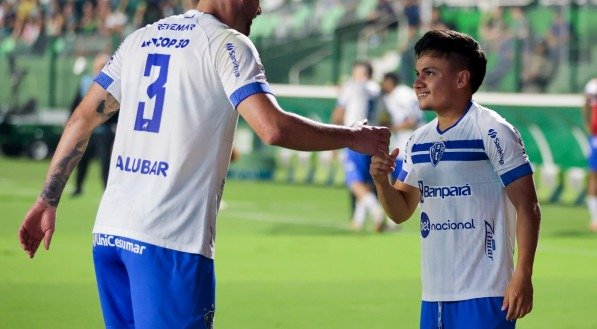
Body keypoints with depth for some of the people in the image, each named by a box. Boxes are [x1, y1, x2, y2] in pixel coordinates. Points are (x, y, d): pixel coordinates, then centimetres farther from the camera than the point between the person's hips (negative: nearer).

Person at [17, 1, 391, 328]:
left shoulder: (142, 38, 17)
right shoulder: (228, 44, -4)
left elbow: (84, 118, 17)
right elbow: (274, 128, -17)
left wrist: (48, 201, 21)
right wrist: (351, 137, -4)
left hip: (109, 232, 7)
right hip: (172, 238, -7)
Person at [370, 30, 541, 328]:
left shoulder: (492, 132, -10)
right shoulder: (418, 141, 11)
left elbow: (527, 208, -10)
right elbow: (401, 212, 17)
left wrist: (523, 276, -17)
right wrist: (381, 181, -4)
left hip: (484, 295, -7)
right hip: (434, 294, 7)